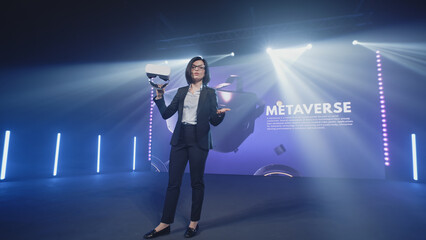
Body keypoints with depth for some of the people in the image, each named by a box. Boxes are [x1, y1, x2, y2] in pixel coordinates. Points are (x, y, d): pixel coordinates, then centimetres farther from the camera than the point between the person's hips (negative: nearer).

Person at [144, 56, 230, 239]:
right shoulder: (181, 92, 14)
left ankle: (194, 222, 22)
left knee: (197, 182, 5)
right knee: (173, 181, 5)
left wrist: (220, 114, -21)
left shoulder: (209, 93, 5)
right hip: (180, 139, 3)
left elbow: (214, 121, 0)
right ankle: (165, 224, 17)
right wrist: (159, 97, -3)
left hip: (198, 141, -3)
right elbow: (166, 114, 9)